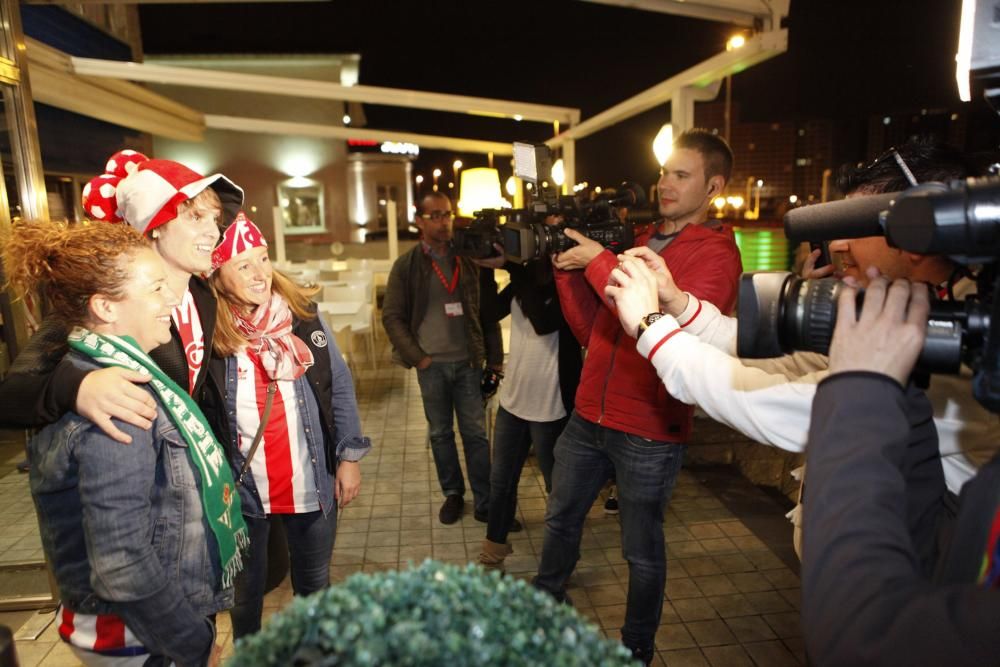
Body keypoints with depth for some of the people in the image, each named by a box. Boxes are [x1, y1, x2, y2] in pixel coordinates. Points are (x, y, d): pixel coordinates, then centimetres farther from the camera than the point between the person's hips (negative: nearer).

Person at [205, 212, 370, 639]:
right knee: (246, 592, 22)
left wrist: (349, 456, -1)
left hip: (312, 485, 2)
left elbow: (340, 388, 0)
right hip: (242, 492, -1)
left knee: (315, 586, 22)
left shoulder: (302, 316, -6)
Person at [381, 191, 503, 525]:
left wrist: (495, 357, 4)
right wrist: (416, 357, -6)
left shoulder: (470, 259, 4)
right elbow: (392, 316, 1)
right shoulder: (405, 266, 0)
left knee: (476, 434, 4)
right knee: (440, 433, 11)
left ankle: (485, 501, 15)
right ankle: (452, 494, 28)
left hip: (468, 362, 0)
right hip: (431, 365, 0)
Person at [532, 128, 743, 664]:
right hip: (588, 417, 6)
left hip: (648, 431, -6)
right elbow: (590, 330, 9)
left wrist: (597, 261, -19)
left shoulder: (716, 252, -8)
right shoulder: (635, 242, 10)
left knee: (641, 551, 12)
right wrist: (567, 269, -4)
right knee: (560, 519, 22)